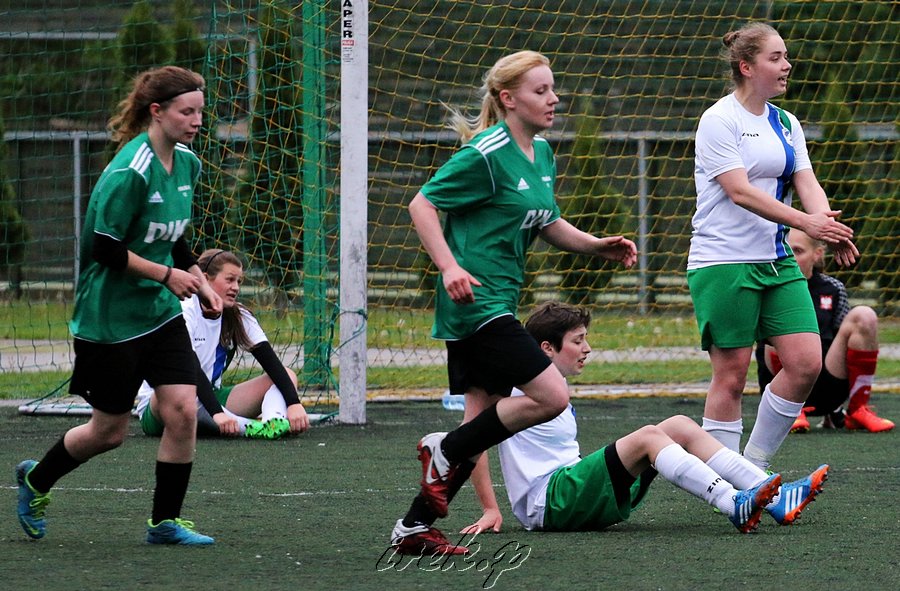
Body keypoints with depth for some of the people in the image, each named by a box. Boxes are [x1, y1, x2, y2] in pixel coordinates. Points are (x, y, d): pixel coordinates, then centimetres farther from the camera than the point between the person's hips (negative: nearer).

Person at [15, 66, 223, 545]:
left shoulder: (187, 164, 4)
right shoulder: (128, 173, -22)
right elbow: (104, 249, -21)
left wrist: (200, 283, 6)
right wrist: (167, 274, -17)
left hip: (161, 312, 7)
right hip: (109, 319, -7)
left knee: (182, 411, -8)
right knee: (108, 431, 6)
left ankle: (165, 520, 6)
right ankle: (35, 480, 33)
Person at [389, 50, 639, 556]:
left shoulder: (541, 153, 14)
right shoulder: (487, 154, -14)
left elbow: (548, 225, 25)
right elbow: (422, 205, -12)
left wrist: (599, 246, 9)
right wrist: (449, 267, -24)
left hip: (499, 302, 10)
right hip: (475, 301, -10)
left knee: (484, 424, 8)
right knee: (551, 396, -15)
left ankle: (413, 528, 12)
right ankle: (444, 451, -2)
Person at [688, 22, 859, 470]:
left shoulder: (786, 123, 13)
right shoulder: (718, 121, -9)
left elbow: (806, 183, 5)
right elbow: (739, 190, -18)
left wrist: (831, 229, -16)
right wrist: (803, 221, -27)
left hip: (777, 261, 7)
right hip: (724, 261, -7)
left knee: (806, 363, -2)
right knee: (731, 376, -4)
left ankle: (755, 465, 11)